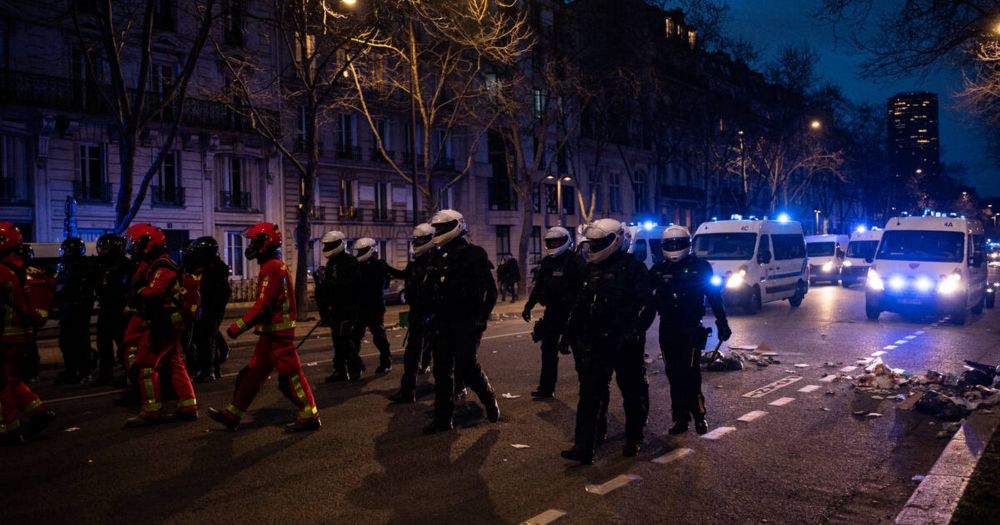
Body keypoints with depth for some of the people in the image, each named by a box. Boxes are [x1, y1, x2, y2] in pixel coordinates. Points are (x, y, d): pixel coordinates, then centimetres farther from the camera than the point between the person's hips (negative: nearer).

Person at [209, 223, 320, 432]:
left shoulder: (271, 269, -16)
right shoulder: (276, 266, 16)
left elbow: (263, 306, -22)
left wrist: (239, 326, -18)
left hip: (278, 334, -10)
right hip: (272, 334, 10)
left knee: (289, 376, -4)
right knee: (251, 374, 14)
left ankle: (310, 417, 3)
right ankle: (232, 415, 22)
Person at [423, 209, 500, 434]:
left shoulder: (474, 254, -8)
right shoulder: (440, 256, 12)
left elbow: (490, 290, -9)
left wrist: (481, 318, -13)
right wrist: (433, 316, 12)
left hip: (467, 323, -6)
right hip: (443, 323, 7)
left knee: (466, 367, -9)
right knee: (442, 371, 6)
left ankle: (490, 400, 18)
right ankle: (443, 418, 14)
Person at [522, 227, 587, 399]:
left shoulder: (575, 261, -11)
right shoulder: (547, 262, 10)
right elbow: (538, 286, 17)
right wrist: (528, 306, 14)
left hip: (571, 313, -6)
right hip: (552, 312, 7)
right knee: (548, 349, 7)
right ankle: (546, 387, 14)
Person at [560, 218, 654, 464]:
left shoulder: (632, 268, -8)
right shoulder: (592, 269, 12)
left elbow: (647, 305, -12)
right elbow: (580, 306, 18)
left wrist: (634, 333, -20)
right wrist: (572, 334, 16)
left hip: (624, 342, -6)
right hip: (596, 342, 6)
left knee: (632, 391, 9)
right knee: (590, 392, -1)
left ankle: (633, 439, 26)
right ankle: (584, 446, -2)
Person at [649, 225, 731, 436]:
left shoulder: (700, 267, -4)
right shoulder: (658, 269, 6)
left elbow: (714, 296, -2)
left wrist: (722, 324, -3)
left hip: (691, 328, -4)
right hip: (667, 329, 4)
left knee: (690, 374, -8)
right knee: (674, 375, 8)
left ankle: (698, 415, 7)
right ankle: (680, 418, 16)